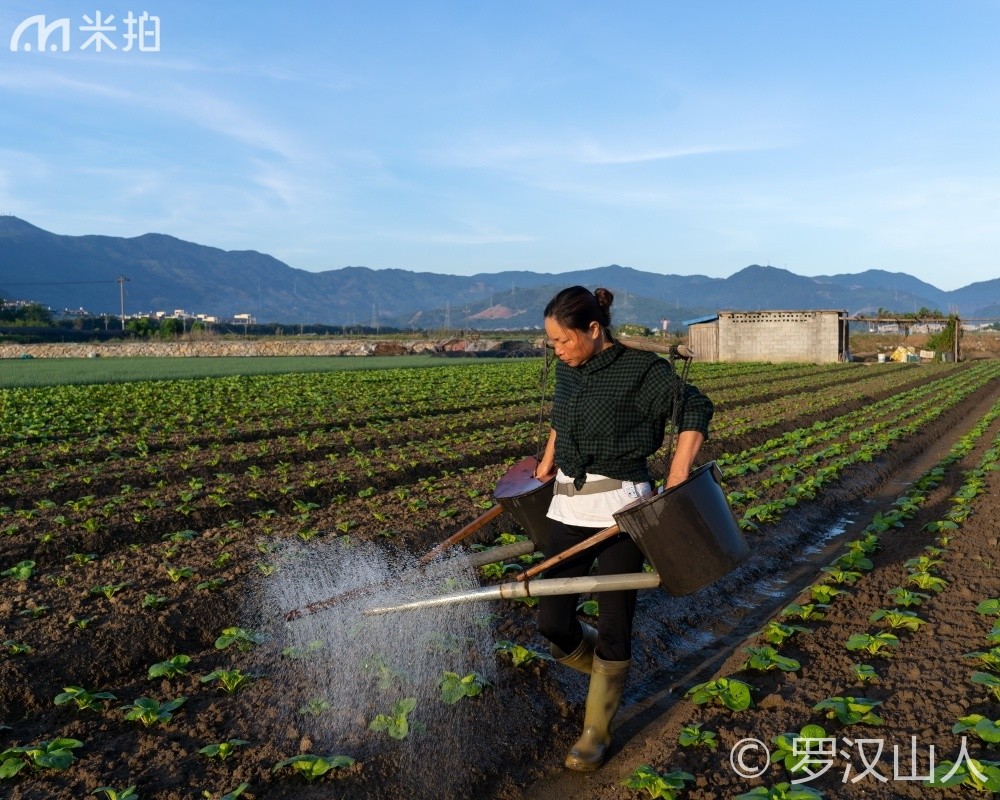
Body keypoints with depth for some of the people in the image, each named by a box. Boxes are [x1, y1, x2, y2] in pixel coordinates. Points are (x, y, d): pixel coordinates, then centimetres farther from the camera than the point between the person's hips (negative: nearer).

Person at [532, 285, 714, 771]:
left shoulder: (640, 369, -12)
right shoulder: (567, 370, 5)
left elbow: (695, 409, -8)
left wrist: (676, 485, -13)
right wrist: (547, 462, 31)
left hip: (620, 508, -5)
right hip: (568, 506, 6)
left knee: (613, 622, 3)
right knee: (552, 620, 3)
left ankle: (597, 731, 21)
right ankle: (606, 670, 35)